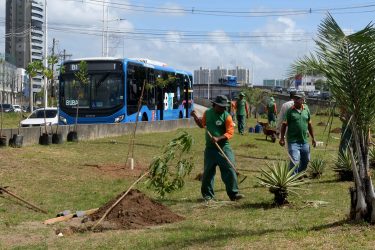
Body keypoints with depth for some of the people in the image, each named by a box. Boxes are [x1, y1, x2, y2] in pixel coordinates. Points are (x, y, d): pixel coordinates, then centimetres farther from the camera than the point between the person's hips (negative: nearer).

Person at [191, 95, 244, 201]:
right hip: (210, 148, 3)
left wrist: (218, 139, -24)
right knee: (208, 171, 7)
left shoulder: (226, 116, -7)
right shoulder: (207, 113, 5)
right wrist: (195, 117, 8)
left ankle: (233, 194, 0)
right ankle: (207, 194, 21)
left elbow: (230, 133, -12)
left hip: (224, 147, -3)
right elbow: (202, 124, 23)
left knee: (229, 169, -8)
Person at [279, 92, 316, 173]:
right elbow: (284, 125, -4)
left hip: (304, 141, 5)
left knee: (305, 161, 18)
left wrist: (313, 138, 17)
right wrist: (282, 138, -10)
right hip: (293, 141, -5)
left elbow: (309, 125, 16)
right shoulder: (290, 111, -6)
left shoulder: (306, 111, 8)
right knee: (294, 162, -13)